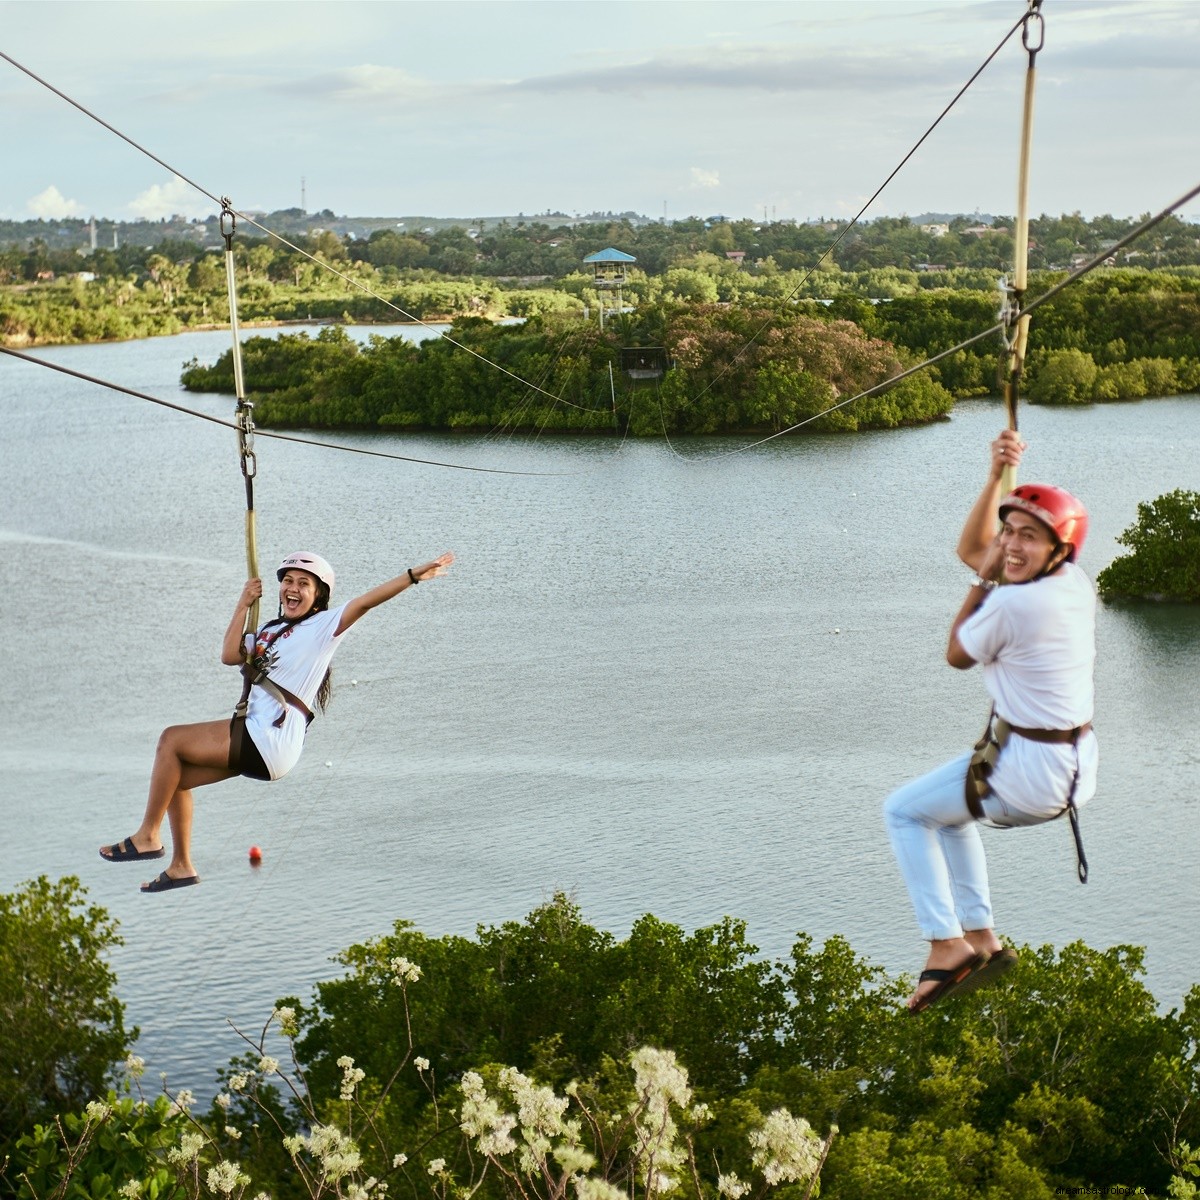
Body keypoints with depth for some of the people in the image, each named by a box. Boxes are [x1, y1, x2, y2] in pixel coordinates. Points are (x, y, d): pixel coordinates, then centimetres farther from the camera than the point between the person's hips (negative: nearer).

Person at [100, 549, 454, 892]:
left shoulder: (324, 626, -2)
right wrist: (243, 605, 4)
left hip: (270, 739, -8)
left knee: (171, 740, -9)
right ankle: (180, 866, 19)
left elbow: (364, 602, -15)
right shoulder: (270, 631, 19)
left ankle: (147, 837, -1)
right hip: (255, 738, 8)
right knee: (176, 778, 10)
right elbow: (230, 655, 6)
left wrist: (413, 576, -26)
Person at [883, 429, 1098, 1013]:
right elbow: (971, 549, 14)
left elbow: (957, 655, -4)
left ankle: (946, 944, 8)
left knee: (903, 811, 11)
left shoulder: (1013, 603, -24)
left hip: (1027, 775, -9)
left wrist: (986, 577, -3)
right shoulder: (1077, 583, 1)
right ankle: (981, 939, 28)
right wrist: (998, 475, 6)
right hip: (1077, 771, 9)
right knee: (948, 808, 30)